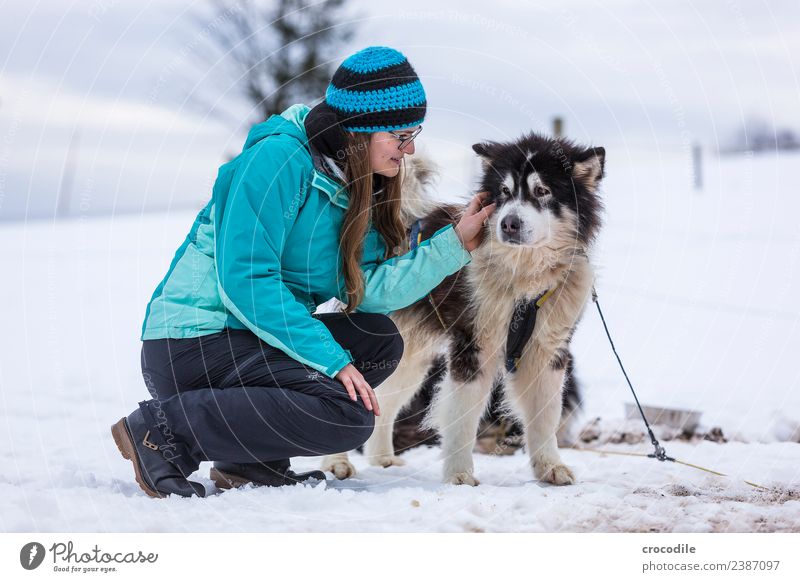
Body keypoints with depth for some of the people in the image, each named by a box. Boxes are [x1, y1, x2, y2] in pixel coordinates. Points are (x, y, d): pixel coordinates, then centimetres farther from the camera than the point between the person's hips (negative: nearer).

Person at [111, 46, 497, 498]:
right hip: (191, 341, -9)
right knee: (348, 414, -21)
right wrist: (332, 358, -24)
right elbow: (244, 278, -22)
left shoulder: (350, 186, 12)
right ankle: (165, 430, -14)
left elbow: (367, 288, -1)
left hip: (246, 340, 9)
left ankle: (251, 458, 1)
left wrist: (455, 243, -4)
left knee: (379, 339, 6)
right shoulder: (280, 157, -15)